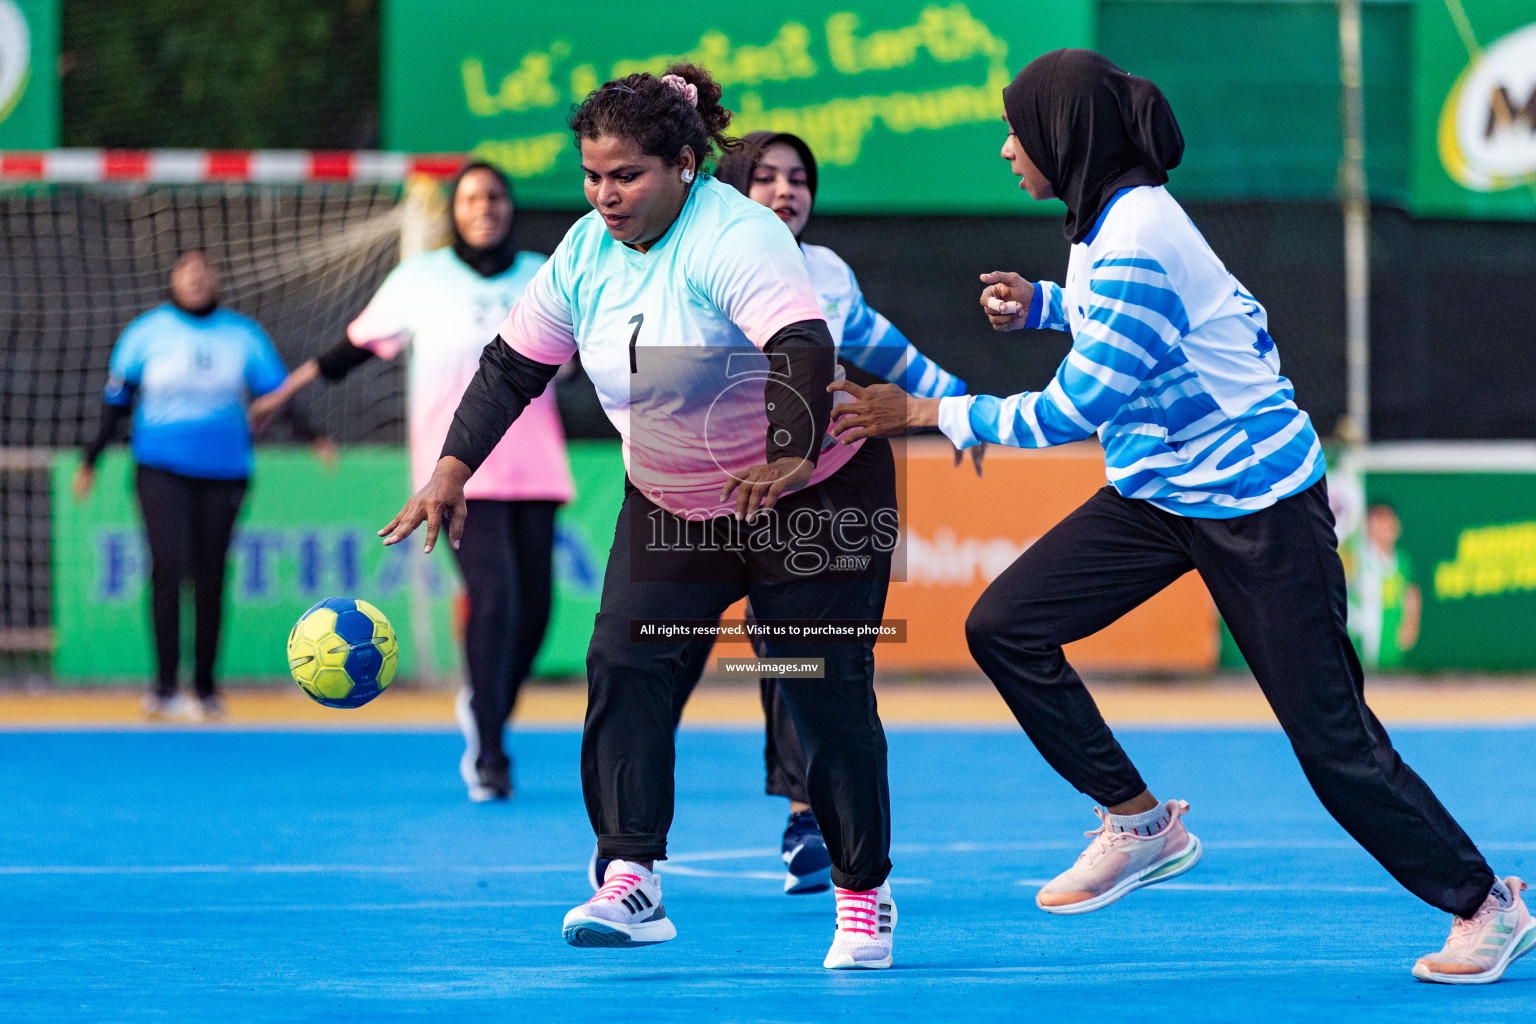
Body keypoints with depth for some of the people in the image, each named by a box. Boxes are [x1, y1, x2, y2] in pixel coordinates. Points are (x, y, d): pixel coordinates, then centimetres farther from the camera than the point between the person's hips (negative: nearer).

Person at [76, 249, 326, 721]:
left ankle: (205, 688, 13)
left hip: (223, 468, 2)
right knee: (168, 565, -16)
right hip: (161, 467, -2)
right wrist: (89, 460, 7)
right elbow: (116, 400, 9)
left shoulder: (243, 335, 6)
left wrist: (312, 436, -9)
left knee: (209, 579, 3)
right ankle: (164, 686, -15)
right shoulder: (146, 332, 3)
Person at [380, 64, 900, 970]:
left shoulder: (736, 237, -25)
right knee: (624, 662, -13)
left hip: (815, 495, -6)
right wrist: (454, 469, -7)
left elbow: (804, 344, -38)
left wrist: (790, 456, -53)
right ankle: (632, 880, -16)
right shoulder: (586, 252, -3)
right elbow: (513, 365, 4)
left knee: (829, 694, -5)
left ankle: (865, 897, 10)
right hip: (670, 503, 6)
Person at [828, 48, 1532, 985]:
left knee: (1332, 737, -5)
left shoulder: (1135, 245, -25)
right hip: (1160, 491, 9)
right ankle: (1140, 824, 8)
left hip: (1252, 502, -9)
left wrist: (926, 413, -17)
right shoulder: (1107, 219, 3)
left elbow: (1069, 413, -25)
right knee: (1005, 627, -2)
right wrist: (1040, 305, 10)